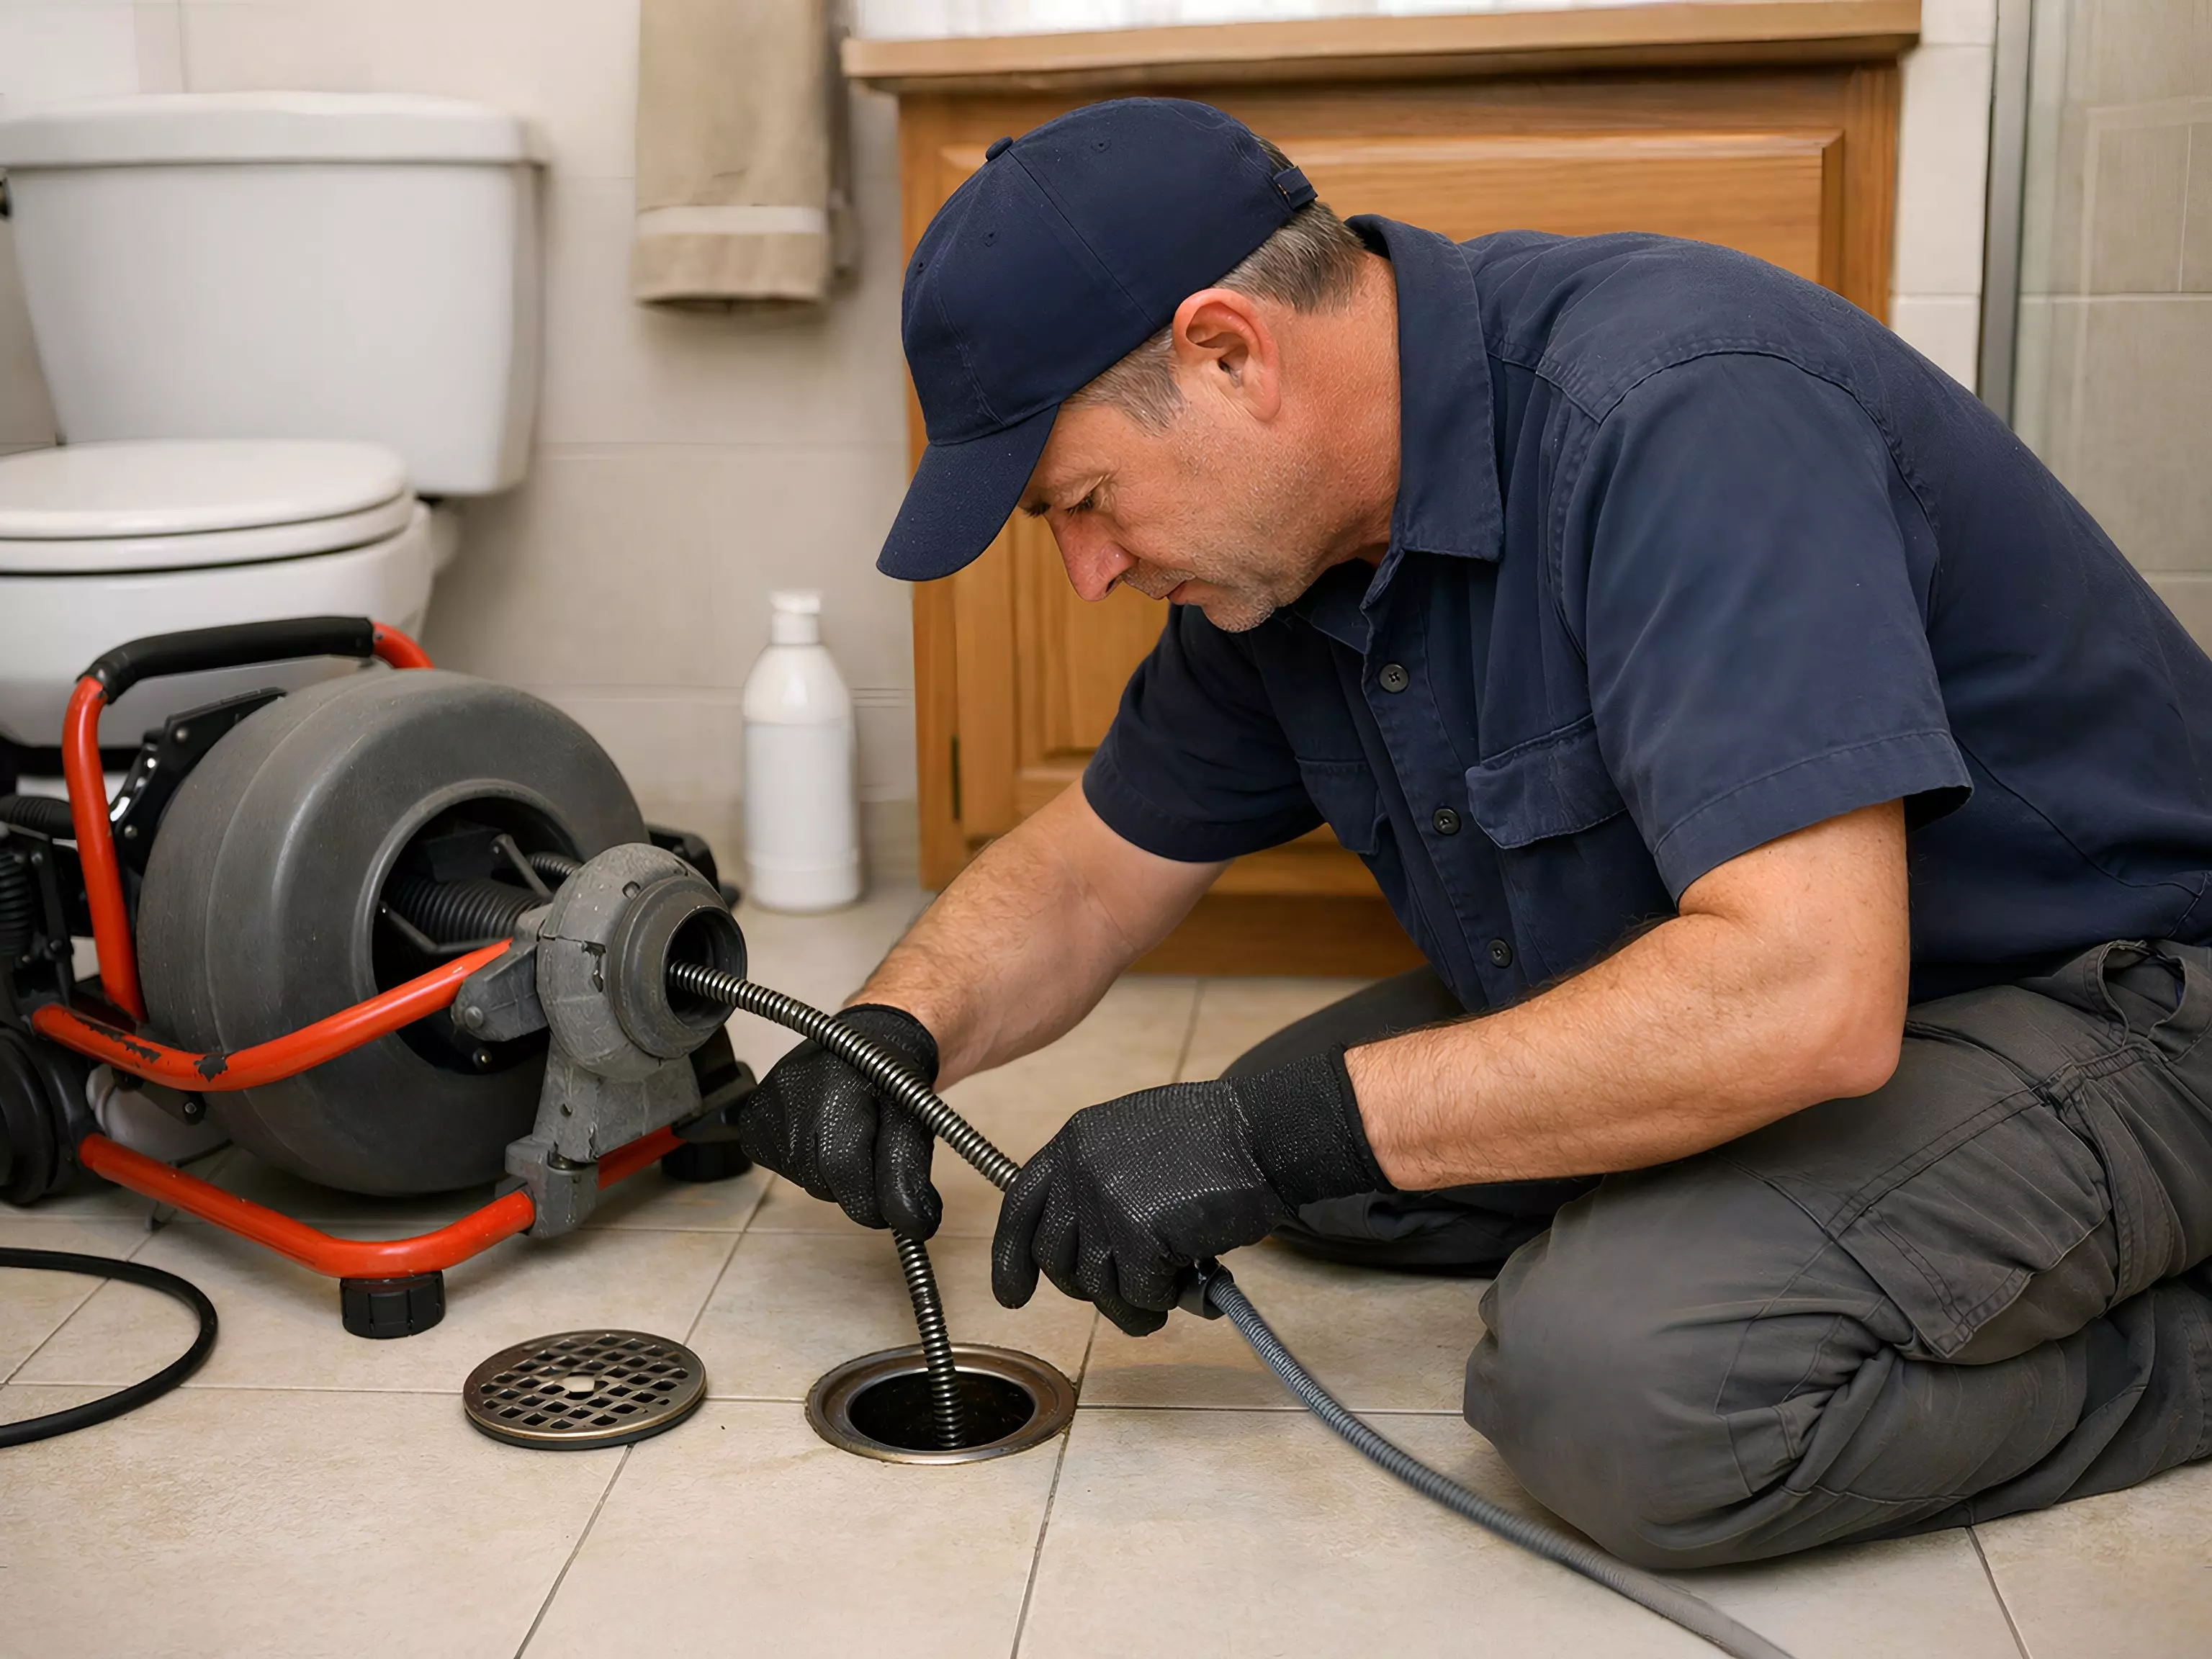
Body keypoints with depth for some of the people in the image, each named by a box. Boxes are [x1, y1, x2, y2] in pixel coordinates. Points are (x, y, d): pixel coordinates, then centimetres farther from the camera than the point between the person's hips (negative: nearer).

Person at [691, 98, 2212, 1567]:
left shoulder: (1683, 411, -30)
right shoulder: (1282, 541, -1)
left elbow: (1802, 991, -38)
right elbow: (1093, 870, 11)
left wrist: (1277, 1134, -33)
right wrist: (891, 1037, -9)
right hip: (1746, 990, 9)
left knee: (1625, 1376, -31)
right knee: (1302, 1158, 3)